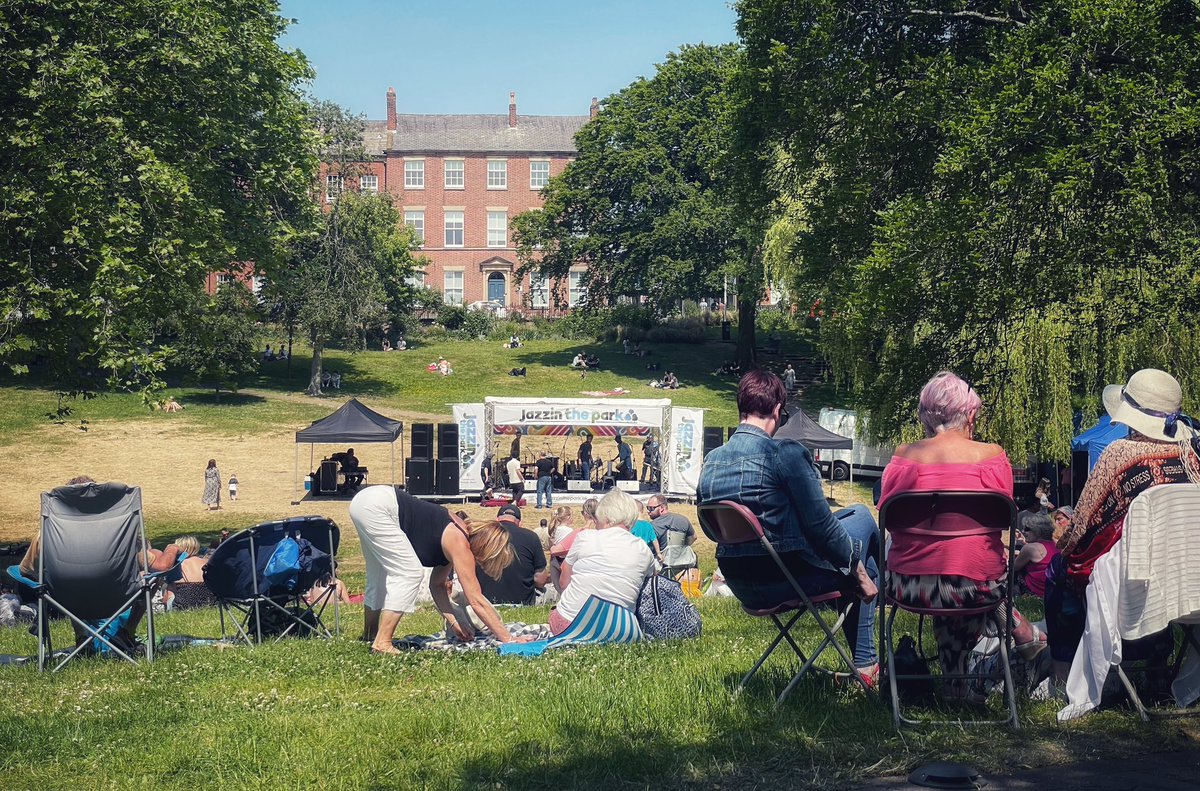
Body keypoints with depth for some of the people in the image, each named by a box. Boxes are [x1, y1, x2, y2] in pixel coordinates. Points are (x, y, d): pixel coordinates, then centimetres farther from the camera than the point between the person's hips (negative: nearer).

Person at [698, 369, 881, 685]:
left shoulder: (711, 461, 3)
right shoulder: (786, 453, -18)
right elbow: (820, 524, -16)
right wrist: (857, 570, -1)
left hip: (742, 587, 8)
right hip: (786, 578, -7)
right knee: (862, 518, 16)